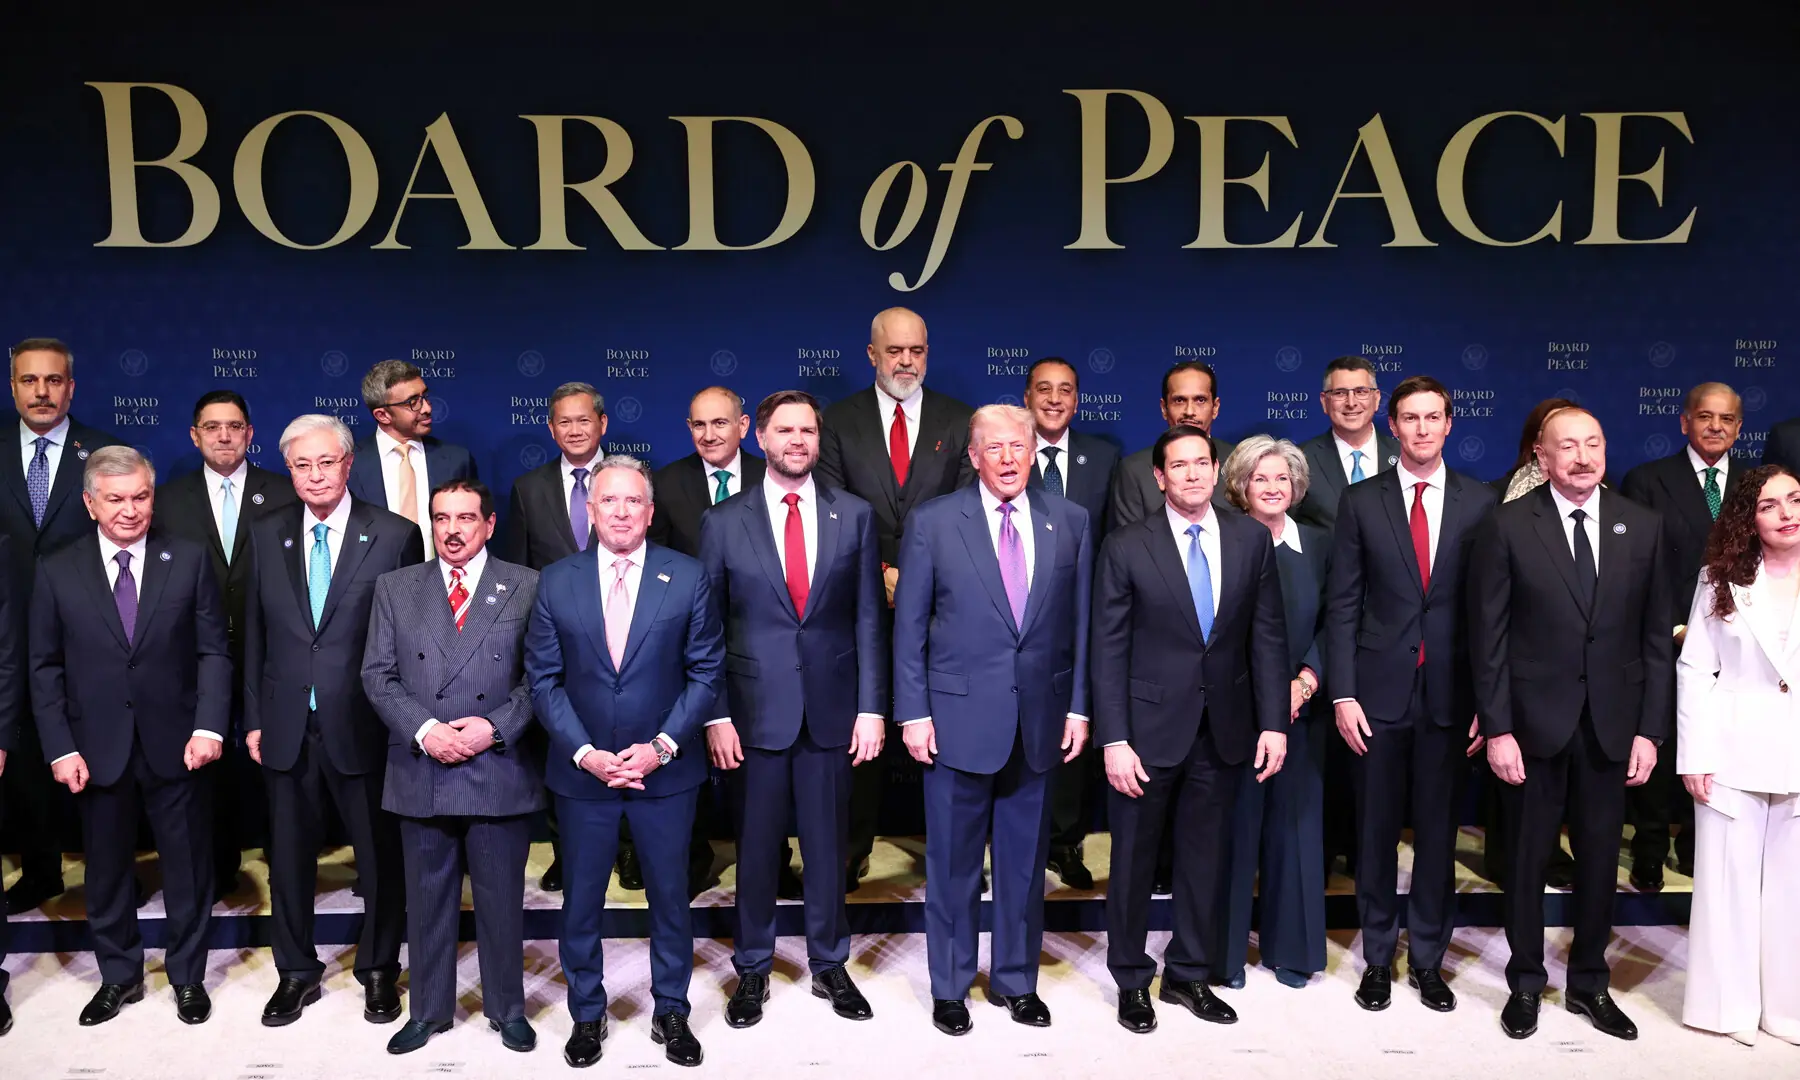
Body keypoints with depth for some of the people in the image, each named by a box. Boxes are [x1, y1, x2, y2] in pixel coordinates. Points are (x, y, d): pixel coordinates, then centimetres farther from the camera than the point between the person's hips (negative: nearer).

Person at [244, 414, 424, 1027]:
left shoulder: (394, 536, -6)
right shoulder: (267, 537, 7)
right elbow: (255, 634, 10)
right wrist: (254, 718, 6)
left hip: (365, 724, -3)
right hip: (287, 727, 3)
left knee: (380, 855, 8)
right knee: (290, 854, 14)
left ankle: (379, 970, 28)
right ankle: (297, 971, 32)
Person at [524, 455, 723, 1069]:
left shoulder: (688, 578, -4)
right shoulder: (556, 583, 0)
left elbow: (705, 671, -2)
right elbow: (544, 679, 0)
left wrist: (662, 745, -12)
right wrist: (585, 753, -11)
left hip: (665, 768, -1)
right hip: (581, 771, 1)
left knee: (670, 896, 11)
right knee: (581, 900, 12)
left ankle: (671, 1013, 30)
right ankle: (587, 1014, 32)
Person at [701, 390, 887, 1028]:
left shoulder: (854, 516, 3)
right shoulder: (724, 522, 0)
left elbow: (869, 618, 3)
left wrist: (872, 708, -3)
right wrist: (716, 715, -5)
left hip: (832, 710, 1)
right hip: (756, 710, -1)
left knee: (828, 845, 12)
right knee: (756, 848, 10)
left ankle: (829, 965, 30)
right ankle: (752, 970, 27)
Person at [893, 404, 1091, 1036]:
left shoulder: (1070, 522, 4)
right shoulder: (933, 522, -3)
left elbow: (1080, 622, 7)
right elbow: (910, 625, -2)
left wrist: (1078, 705, 3)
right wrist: (912, 712, -6)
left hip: (1039, 720, 2)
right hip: (959, 717, -2)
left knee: (1025, 860, 14)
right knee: (953, 862, 9)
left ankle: (1016, 980, 32)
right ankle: (949, 987, 27)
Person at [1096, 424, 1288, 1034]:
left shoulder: (1251, 539, 2)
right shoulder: (1126, 548, -7)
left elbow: (1268, 637, 3)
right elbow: (1109, 650, -7)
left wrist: (1273, 722, -2)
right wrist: (1113, 740, -12)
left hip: (1224, 730, 3)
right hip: (1149, 728, -2)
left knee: (1206, 858, 14)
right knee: (1134, 859, 9)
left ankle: (1189, 976, 32)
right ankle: (1131, 980, 28)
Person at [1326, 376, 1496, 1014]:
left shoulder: (1480, 502, 3)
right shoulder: (1360, 502, 2)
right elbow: (1342, 604, 0)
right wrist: (1343, 694, -7)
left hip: (1450, 694, 1)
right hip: (1379, 691, 0)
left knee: (1438, 831, 9)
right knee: (1376, 831, 8)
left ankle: (1428, 957, 24)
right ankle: (1379, 957, 23)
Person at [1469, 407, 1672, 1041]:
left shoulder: (1643, 526, 2)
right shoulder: (1508, 526, -6)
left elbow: (1656, 636, 4)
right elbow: (1488, 636, -6)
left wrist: (1650, 729, 0)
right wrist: (1496, 728, -10)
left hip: (1612, 724, 3)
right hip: (1534, 722, -2)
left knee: (1599, 859, 13)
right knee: (1527, 858, 10)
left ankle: (1589, 983, 31)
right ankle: (1526, 983, 27)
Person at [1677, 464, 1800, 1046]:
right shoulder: (1722, 581, 3)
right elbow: (1694, 670, 0)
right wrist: (1694, 755, -6)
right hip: (1734, 755, 0)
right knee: (1727, 881, 6)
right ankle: (1729, 1004, 19)